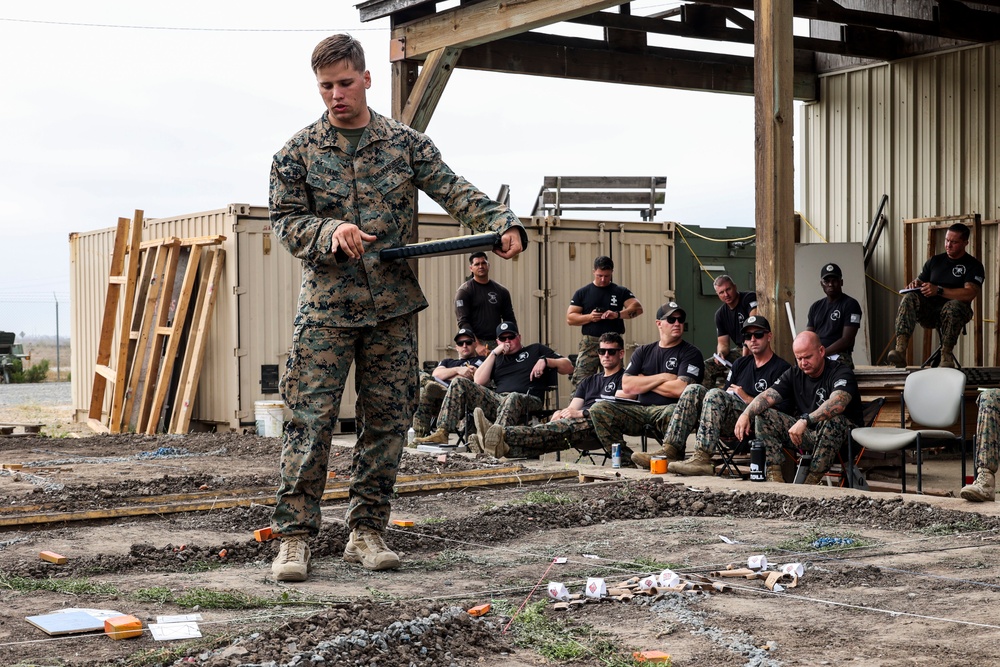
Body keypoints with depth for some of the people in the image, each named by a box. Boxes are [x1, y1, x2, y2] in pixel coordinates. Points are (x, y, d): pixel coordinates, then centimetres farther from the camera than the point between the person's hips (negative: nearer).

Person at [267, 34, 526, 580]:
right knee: (311, 421, -6)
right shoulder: (297, 153, 3)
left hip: (393, 308, 2)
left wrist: (503, 225, -18)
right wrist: (331, 232, -19)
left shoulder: (405, 143, 6)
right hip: (325, 308, -2)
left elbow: (454, 192, -1)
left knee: (387, 422, 5)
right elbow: (285, 221, 1)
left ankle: (366, 532, 15)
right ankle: (293, 536, 1)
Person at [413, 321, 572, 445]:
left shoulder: (536, 350, 24)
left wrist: (545, 361, -1)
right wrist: (494, 353, 12)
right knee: (459, 383, -10)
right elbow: (478, 381, 12)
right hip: (497, 399, 4)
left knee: (514, 397, -41)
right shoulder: (497, 358, 31)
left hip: (528, 400, -4)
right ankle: (442, 433, -23)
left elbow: (568, 367, 16)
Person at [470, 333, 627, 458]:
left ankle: (503, 435, -59)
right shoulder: (589, 381, 35)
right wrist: (561, 413, -2)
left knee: (560, 428, -34)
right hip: (579, 422, 7)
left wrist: (581, 413, -14)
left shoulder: (623, 378, 12)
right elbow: (573, 409, 23)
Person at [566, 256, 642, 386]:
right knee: (580, 381, -11)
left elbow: (638, 308, -5)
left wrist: (618, 314, -21)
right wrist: (589, 317, -12)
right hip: (590, 342, -1)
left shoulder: (620, 292, 10)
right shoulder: (582, 293, 10)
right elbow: (569, 318, 6)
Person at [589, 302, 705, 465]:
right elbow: (627, 386, 4)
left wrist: (644, 383, 0)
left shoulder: (691, 353, 5)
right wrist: (662, 378, -4)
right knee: (599, 409, -18)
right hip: (640, 410, 5)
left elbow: (681, 389, -12)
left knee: (675, 413, -41)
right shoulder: (643, 352, 18)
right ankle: (627, 460, -21)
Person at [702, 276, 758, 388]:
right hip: (739, 350, 7)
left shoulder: (749, 298, -9)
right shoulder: (720, 314, 11)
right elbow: (723, 342, 11)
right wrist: (721, 353, -13)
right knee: (705, 367, -3)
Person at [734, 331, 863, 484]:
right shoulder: (794, 374, 6)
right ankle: (774, 477, -20)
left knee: (832, 421, -40)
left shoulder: (841, 373, -14)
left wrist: (805, 420, -48)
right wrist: (746, 414, -25)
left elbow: (838, 403, -35)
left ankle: (811, 481, -33)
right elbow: (767, 396, -5)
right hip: (807, 434, 6)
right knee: (763, 415, -8)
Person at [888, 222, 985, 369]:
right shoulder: (934, 261, 19)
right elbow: (920, 283, 22)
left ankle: (946, 357, -35)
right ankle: (900, 350, -45)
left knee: (954, 305, -39)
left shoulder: (973, 265, 3)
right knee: (910, 298, -28)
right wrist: (915, 285, -6)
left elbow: (970, 294, -13)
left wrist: (938, 290, -23)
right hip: (929, 311, 4)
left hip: (953, 312, -4)